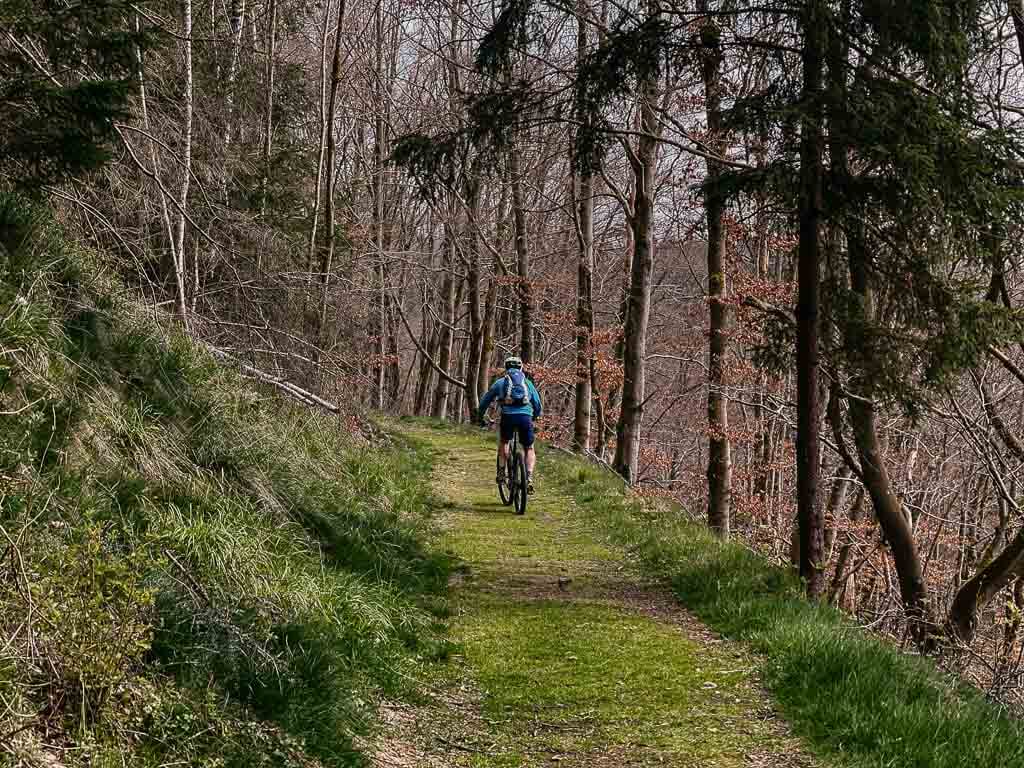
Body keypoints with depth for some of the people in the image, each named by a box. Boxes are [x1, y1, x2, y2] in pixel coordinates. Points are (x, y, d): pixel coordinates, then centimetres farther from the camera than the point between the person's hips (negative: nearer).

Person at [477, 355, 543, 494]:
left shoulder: (499, 383, 22)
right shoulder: (528, 383, 25)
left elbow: (484, 403, 27)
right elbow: (538, 407, 27)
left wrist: (481, 419, 43)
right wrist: (533, 418, 46)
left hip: (508, 416, 0)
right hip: (525, 417, 0)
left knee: (504, 442, 29)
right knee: (529, 449, 16)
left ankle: (501, 472, 18)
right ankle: (529, 478, -3)